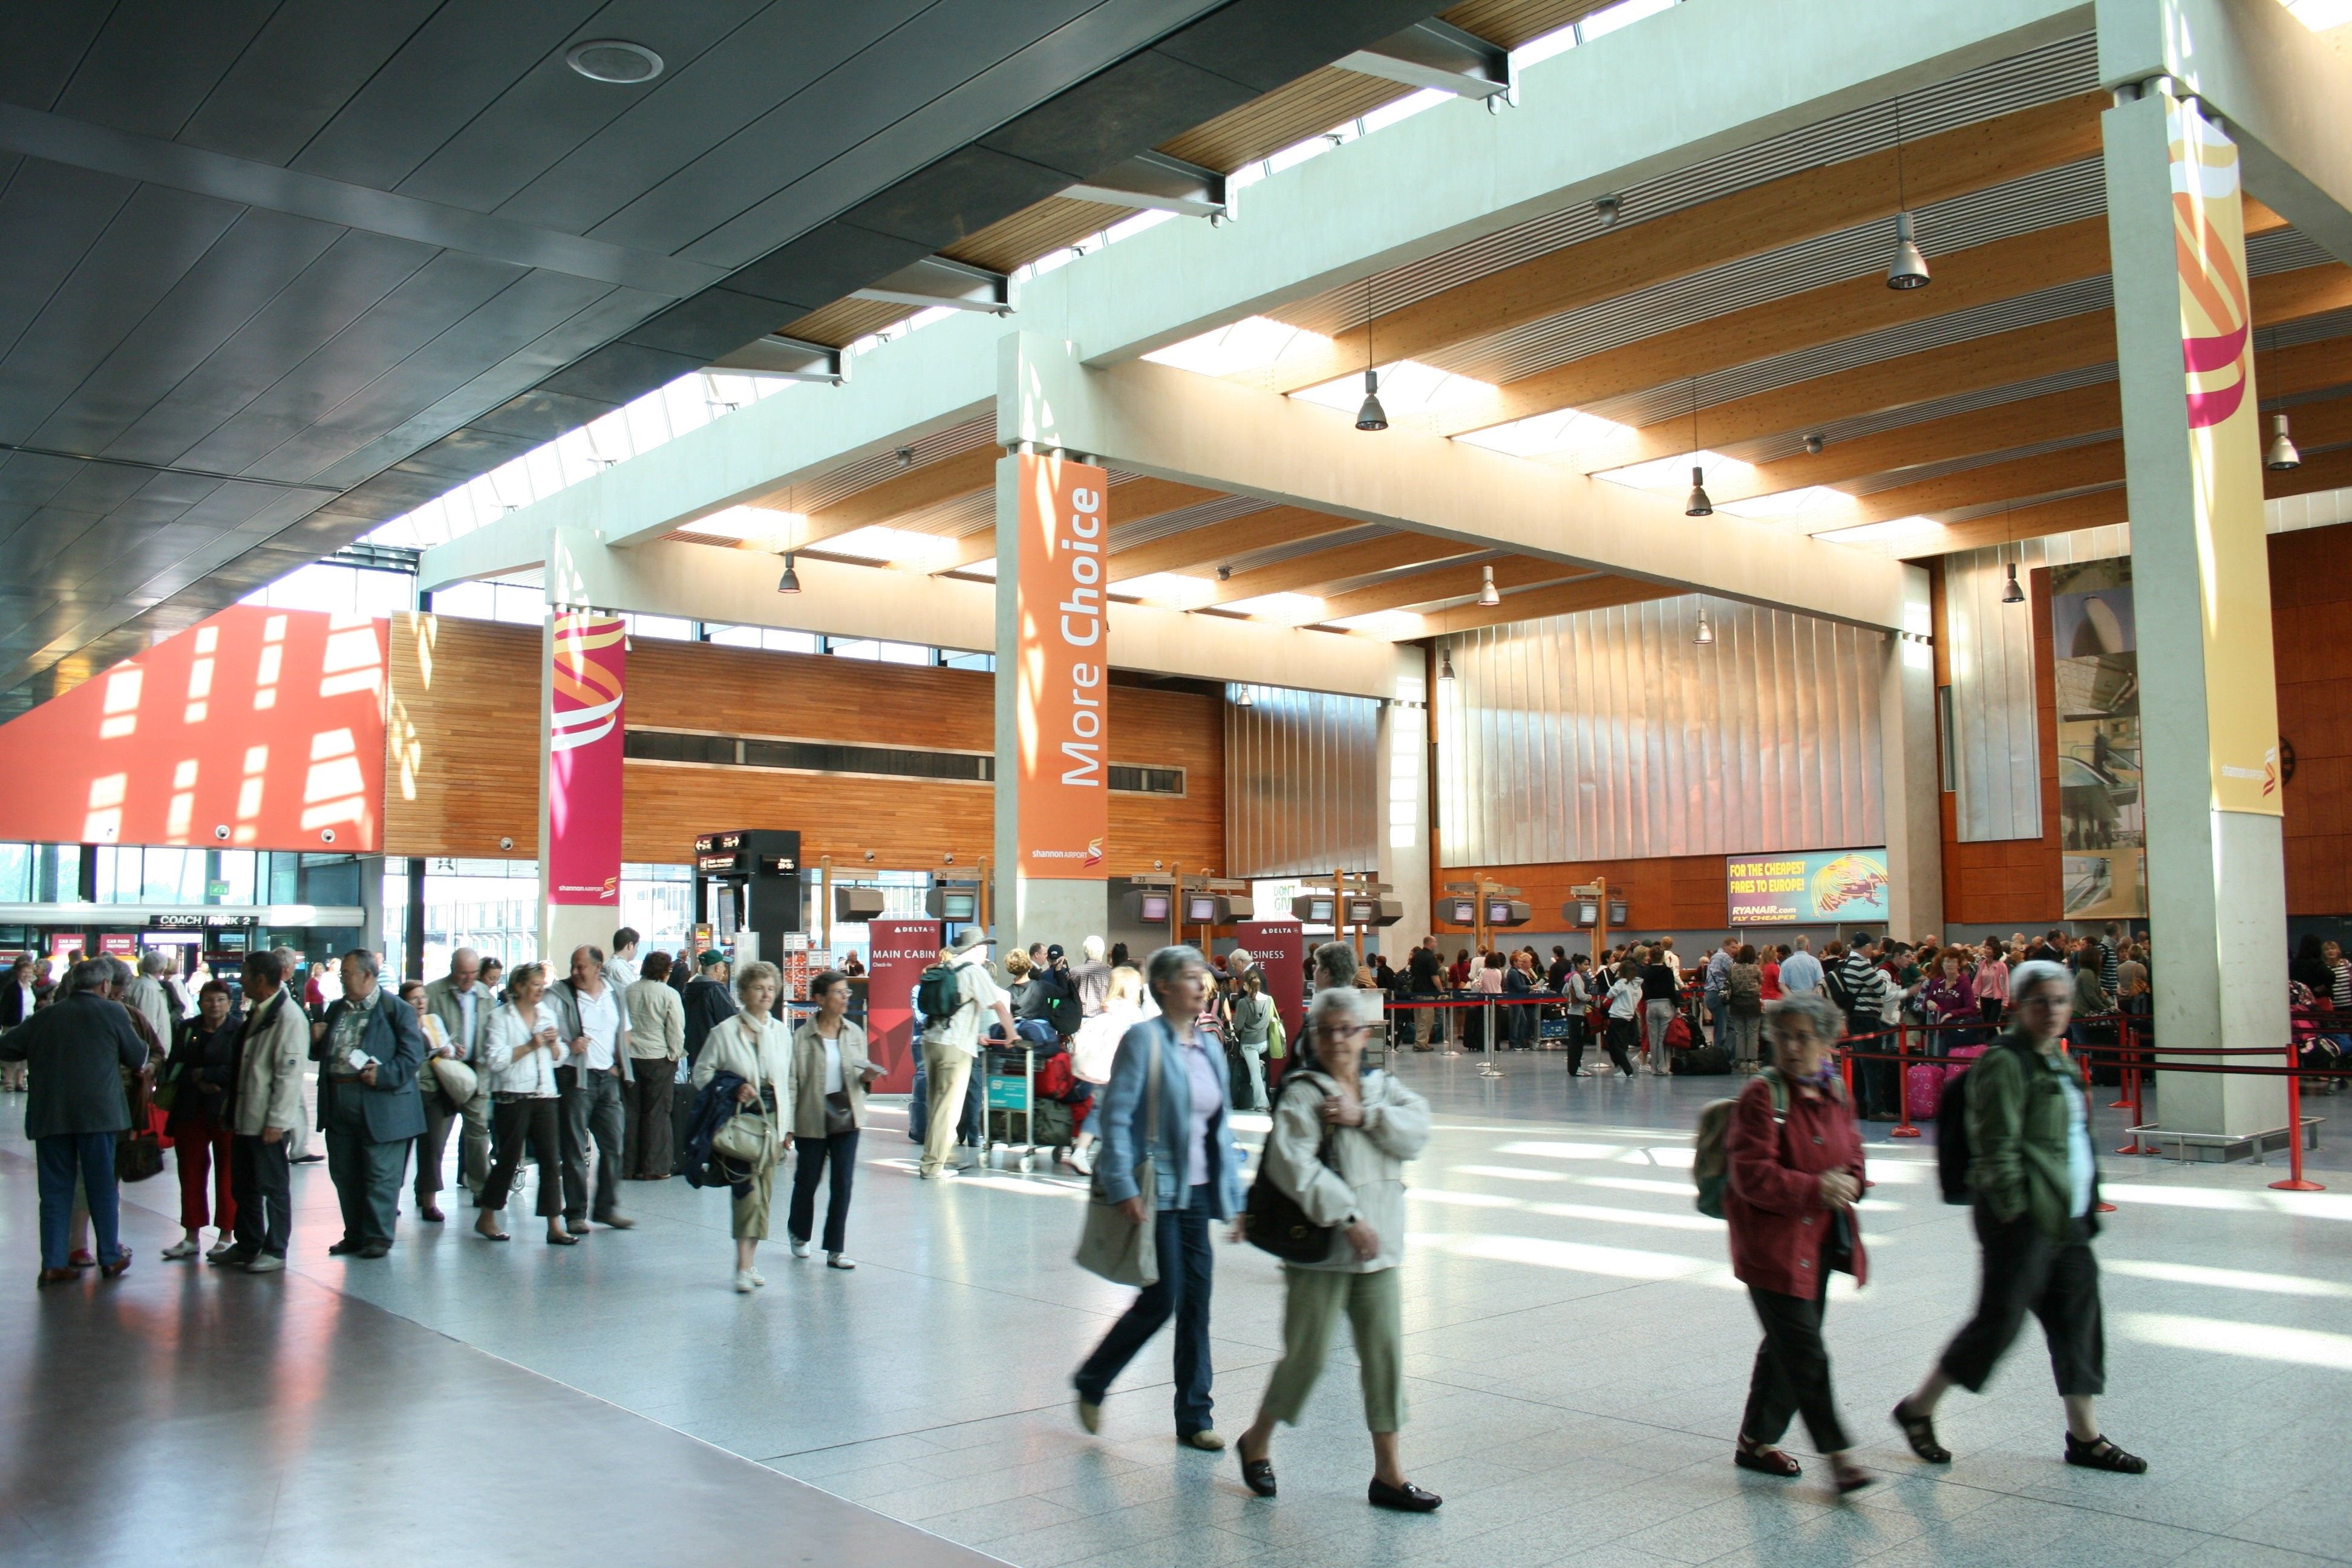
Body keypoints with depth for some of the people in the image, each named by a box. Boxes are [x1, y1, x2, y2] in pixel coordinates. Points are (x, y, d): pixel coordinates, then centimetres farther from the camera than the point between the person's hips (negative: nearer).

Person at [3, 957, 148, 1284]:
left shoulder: (45, 1016, 8)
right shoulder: (111, 1013, -1)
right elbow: (138, 1057, 6)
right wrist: (140, 1066, 29)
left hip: (49, 1116, 3)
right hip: (97, 1113, -3)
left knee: (55, 1190, 8)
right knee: (102, 1187, 7)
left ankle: (53, 1263, 7)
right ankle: (111, 1257, 13)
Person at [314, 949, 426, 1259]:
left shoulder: (397, 1011, -5)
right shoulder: (336, 1009, 15)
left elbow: (413, 1056, -10)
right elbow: (322, 1054, 21)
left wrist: (383, 1075, -22)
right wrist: (316, 1041, 0)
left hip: (380, 1107, -7)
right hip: (339, 1106, 7)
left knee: (380, 1175, 0)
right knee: (344, 1173, 12)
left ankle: (379, 1236, 9)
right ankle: (355, 1235, 24)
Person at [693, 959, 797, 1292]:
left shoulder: (782, 1034, 11)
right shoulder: (725, 1032, -2)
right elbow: (702, 1073, 1)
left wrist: (788, 1127, 11)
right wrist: (733, 1089, -15)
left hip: (772, 1120, 5)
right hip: (740, 1118, -4)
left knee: (764, 1191, 6)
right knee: (748, 1189, -14)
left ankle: (749, 1262, 15)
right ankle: (744, 1267, -12)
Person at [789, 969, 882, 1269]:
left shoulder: (855, 1033, 4)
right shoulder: (802, 1036, -8)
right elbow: (792, 1082, -8)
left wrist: (867, 1076, -9)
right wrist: (787, 1126, -10)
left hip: (847, 1117, 3)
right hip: (812, 1118, -3)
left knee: (843, 1183, 0)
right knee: (808, 1179, 12)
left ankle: (835, 1250, 9)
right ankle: (799, 1234, 38)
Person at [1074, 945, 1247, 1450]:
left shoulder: (1210, 1046, 11)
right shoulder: (1144, 1039, -10)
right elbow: (1115, 1117, -14)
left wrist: (1235, 1199, 13)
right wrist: (1123, 1187, -21)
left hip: (1197, 1192, 6)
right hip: (1156, 1190, -6)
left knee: (1197, 1304, 7)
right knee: (1161, 1300, -4)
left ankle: (1194, 1418, 18)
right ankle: (1091, 1382, 19)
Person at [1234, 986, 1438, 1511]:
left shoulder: (1383, 1087, 11)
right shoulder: (1302, 1093, -9)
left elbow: (1417, 1130, -5)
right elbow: (1292, 1162, -21)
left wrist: (1365, 1115, -18)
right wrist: (1347, 1216, -22)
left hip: (1377, 1247, 6)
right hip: (1320, 1247, -6)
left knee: (1386, 1354, 7)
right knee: (1308, 1354, 3)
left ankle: (1388, 1473, 17)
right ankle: (1256, 1442, 27)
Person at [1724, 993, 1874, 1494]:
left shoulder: (1835, 1093, 7)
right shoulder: (1762, 1096, -15)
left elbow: (1852, 1152, 18)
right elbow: (1751, 1174, -19)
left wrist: (1848, 1182, -4)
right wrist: (1814, 1189, -26)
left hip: (1820, 1241, 8)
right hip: (1773, 1242, -8)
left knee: (1786, 1345, 16)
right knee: (1805, 1353, -6)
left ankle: (1757, 1441, 28)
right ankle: (1837, 1454, 2)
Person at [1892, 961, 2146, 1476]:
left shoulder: (2060, 1060, 14)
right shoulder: (2005, 1063, -15)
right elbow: (1997, 1148, -18)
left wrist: (2087, 1208, 18)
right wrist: (2014, 1212, -19)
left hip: (2067, 1216, 9)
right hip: (2022, 1217, -9)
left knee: (2078, 1317, 10)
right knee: (2000, 1320, -4)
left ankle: (2085, 1437, 21)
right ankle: (1918, 1409, 10)